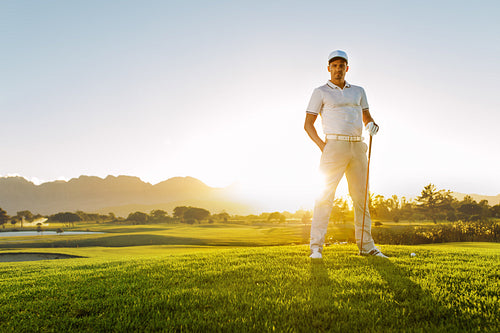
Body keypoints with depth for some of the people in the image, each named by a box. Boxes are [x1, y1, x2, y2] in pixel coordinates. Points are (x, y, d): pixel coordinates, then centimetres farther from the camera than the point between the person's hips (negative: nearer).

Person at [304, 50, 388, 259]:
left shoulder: (358, 91, 19)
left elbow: (367, 118, 19)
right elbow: (308, 124, 3)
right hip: (334, 145, -4)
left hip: (358, 147, 5)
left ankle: (366, 246, 15)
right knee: (326, 194, -12)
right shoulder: (321, 92, 7)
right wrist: (322, 146, -9)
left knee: (361, 196, 7)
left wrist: (372, 124, -6)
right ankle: (316, 246, -9)